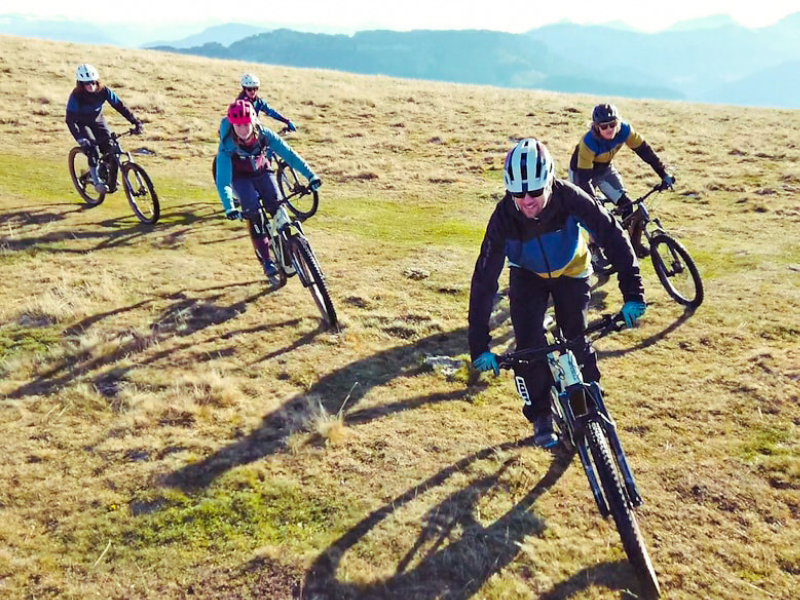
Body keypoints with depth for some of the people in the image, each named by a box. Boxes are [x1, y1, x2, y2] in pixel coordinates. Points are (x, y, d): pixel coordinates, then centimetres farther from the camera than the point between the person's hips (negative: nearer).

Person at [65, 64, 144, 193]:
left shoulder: (103, 91, -22)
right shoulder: (76, 95, -29)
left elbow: (120, 106, -20)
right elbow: (70, 119, -33)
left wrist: (136, 122, -30)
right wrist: (80, 139, -45)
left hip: (98, 121, 3)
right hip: (82, 123, -3)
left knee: (111, 149, -12)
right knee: (92, 149, -24)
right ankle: (96, 181, -12)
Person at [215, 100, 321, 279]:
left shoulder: (264, 134, -28)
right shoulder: (227, 145, -33)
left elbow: (289, 154, -28)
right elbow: (223, 181, -37)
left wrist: (311, 175, -37)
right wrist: (229, 209, -51)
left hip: (262, 171, 2)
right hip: (240, 177, -2)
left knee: (277, 207, -17)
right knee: (253, 213, -21)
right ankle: (266, 261, -14)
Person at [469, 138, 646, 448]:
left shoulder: (569, 198, -35)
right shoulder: (504, 217, -33)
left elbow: (613, 235, -29)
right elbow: (484, 281, -32)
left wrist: (632, 293, -37)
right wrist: (479, 346, -35)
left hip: (571, 271, 0)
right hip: (527, 275, 0)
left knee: (577, 340, -10)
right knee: (529, 345, -12)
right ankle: (541, 416, 8)